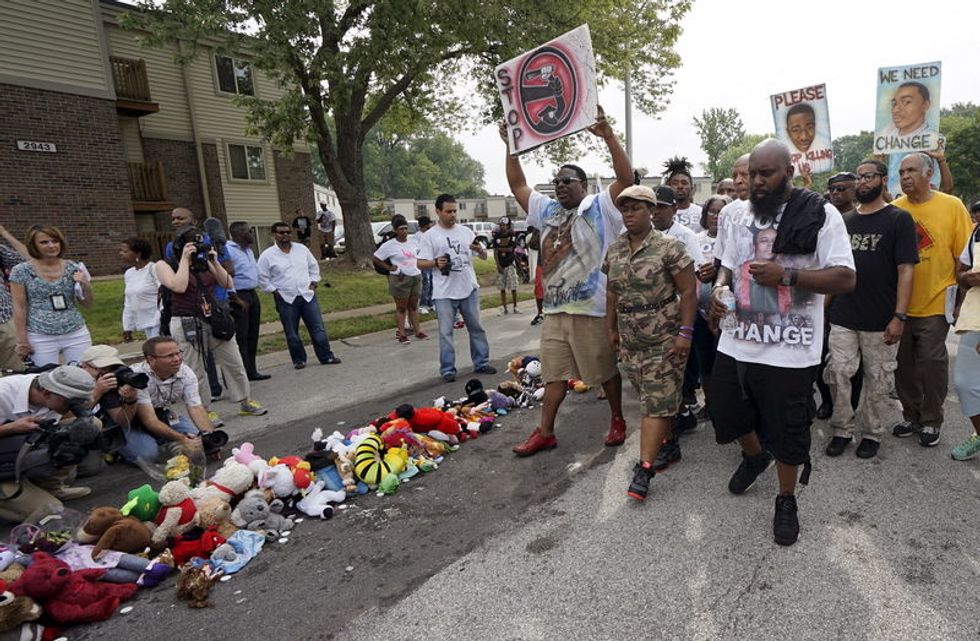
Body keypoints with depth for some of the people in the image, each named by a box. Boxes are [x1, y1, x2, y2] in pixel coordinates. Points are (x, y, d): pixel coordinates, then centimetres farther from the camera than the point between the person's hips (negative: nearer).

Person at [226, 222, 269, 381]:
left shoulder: (249, 250, 15)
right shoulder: (227, 250, -14)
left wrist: (253, 294, 16)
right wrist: (236, 299, -17)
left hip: (253, 295, 9)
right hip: (238, 297, -9)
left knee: (252, 335, 11)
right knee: (240, 337, -6)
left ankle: (252, 371, 19)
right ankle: (243, 374, -1)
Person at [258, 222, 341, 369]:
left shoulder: (301, 249, 7)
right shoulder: (267, 256, -3)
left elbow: (313, 266, 17)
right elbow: (262, 278, 0)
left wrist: (314, 282, 7)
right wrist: (274, 291, -7)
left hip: (308, 296, 2)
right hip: (286, 300, -2)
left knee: (318, 328, 2)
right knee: (292, 334, 5)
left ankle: (326, 356, 10)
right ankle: (299, 360, 19)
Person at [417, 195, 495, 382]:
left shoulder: (466, 231, 8)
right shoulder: (429, 236, 0)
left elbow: (484, 256, 11)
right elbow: (421, 263, -3)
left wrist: (479, 249, -12)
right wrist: (436, 263, -22)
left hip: (469, 289, 4)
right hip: (444, 294, -3)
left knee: (476, 328, 11)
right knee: (445, 332, 2)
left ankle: (481, 363, 23)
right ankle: (447, 369, 12)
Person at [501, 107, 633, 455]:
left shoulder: (600, 207, -3)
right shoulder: (547, 210, 14)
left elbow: (626, 178, -16)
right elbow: (518, 186, 19)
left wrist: (608, 136, -24)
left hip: (593, 310, -5)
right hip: (555, 310, 6)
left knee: (606, 371, 10)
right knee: (553, 373, 11)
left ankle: (617, 421, 29)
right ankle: (544, 432, 20)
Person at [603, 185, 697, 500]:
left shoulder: (669, 247, -10)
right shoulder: (613, 251, 7)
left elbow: (688, 291, -11)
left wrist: (685, 332, -15)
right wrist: (611, 328, 15)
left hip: (665, 340, -5)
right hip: (630, 341, 6)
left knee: (657, 403, -4)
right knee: (653, 399, 15)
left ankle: (644, 468, -3)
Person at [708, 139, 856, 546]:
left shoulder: (820, 214, -8)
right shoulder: (742, 217, 9)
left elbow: (845, 279, -12)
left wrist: (786, 275, -24)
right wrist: (720, 287, -4)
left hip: (789, 350, -5)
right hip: (737, 342, 5)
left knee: (787, 432, 8)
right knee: (726, 413, 17)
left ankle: (787, 501, 33)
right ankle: (755, 455, 50)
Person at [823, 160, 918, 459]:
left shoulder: (898, 219, -3)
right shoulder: (844, 220, 10)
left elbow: (905, 270, -9)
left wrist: (899, 316, -16)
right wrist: (824, 306, 9)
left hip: (880, 321, -3)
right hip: (842, 317, 4)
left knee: (877, 379, 7)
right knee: (838, 374, 3)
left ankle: (872, 433, 23)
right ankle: (842, 430, 18)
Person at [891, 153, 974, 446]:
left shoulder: (952, 206, -4)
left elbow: (964, 255, -3)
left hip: (935, 303, -2)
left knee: (932, 363, 5)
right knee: (903, 362, 11)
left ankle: (931, 421, 21)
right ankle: (910, 415, 27)